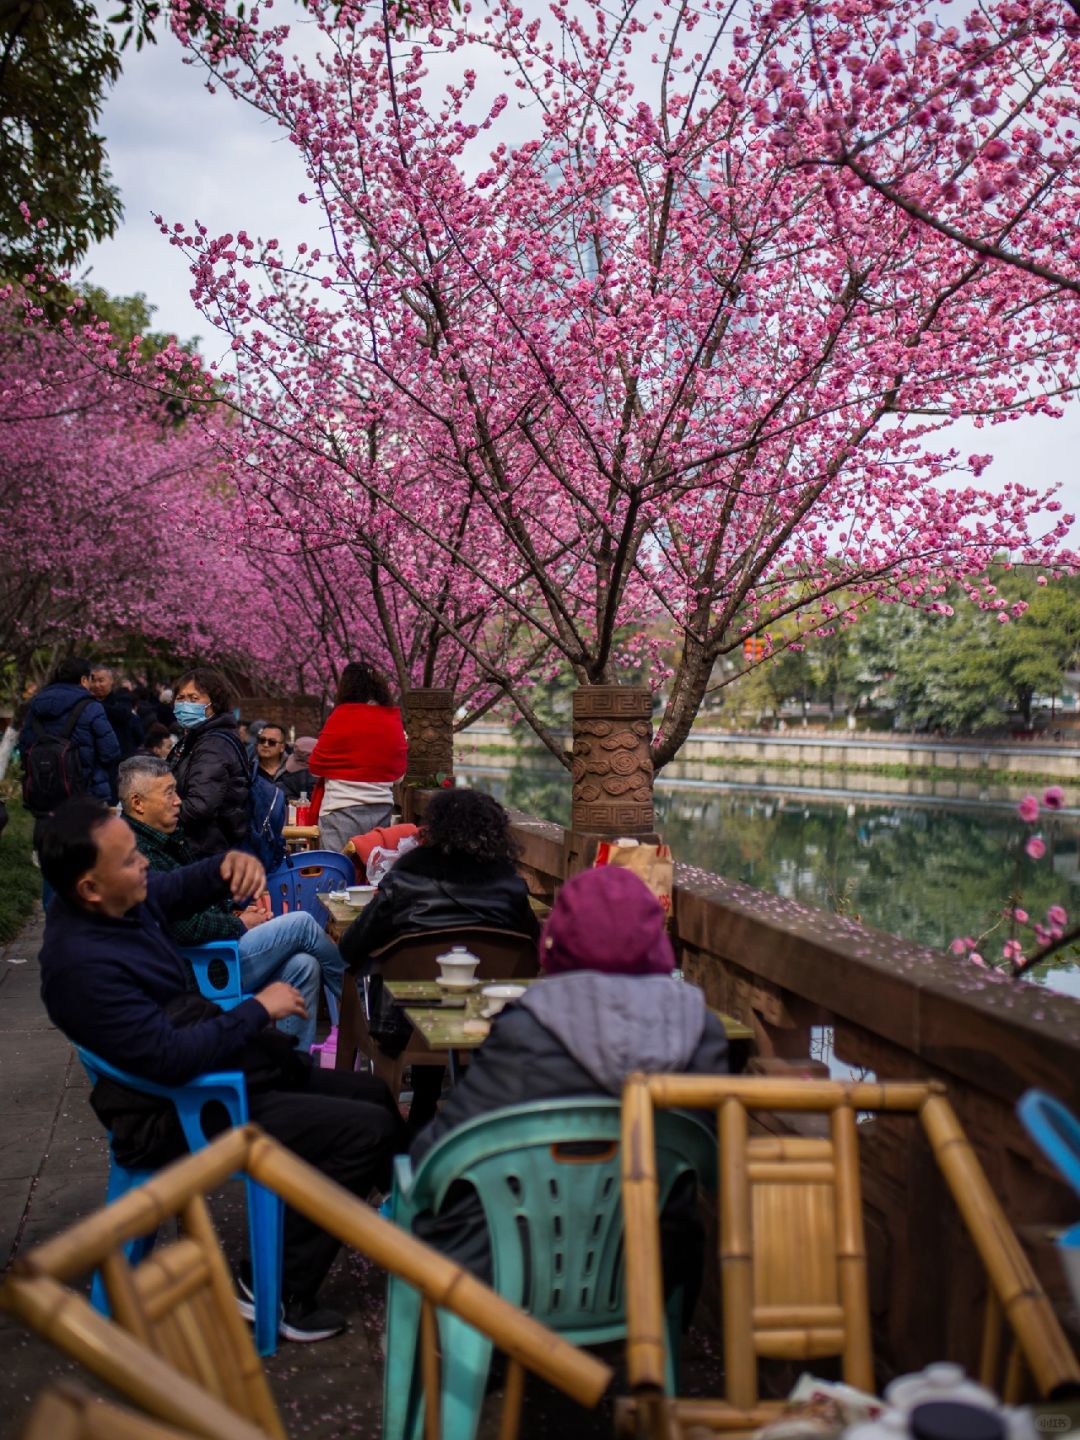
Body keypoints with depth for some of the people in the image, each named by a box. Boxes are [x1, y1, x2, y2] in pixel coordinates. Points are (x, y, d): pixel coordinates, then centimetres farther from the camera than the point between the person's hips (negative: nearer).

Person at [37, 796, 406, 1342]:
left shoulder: (120, 900, -3)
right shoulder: (82, 964, -29)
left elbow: (179, 890, 16)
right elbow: (172, 1057, -32)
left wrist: (231, 864, -7)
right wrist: (259, 1009, -20)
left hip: (219, 1066, 10)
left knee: (374, 1094, 15)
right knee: (368, 1129, -16)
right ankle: (277, 1291, -2)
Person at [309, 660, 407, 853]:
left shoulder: (342, 716, -6)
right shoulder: (394, 719, 5)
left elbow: (315, 766, 1)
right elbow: (399, 772, 14)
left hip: (343, 810, -5)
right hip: (382, 810, 5)